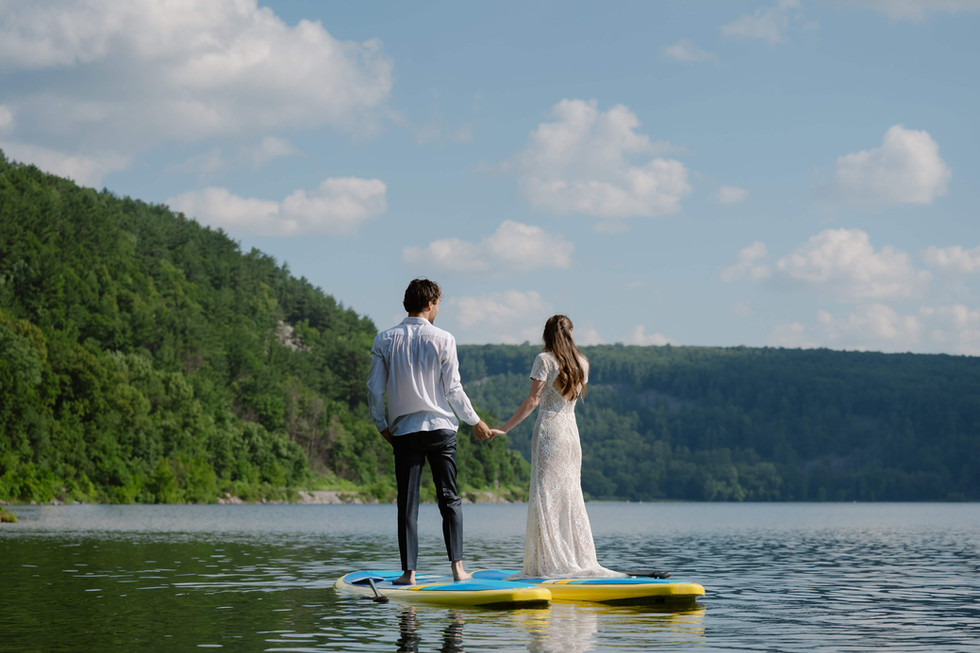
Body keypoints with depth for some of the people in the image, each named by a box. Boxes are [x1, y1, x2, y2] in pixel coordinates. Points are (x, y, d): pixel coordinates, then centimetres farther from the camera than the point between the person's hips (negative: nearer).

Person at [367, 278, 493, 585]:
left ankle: (409, 571, 0)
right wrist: (475, 421, 9)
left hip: (404, 430, 1)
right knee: (450, 499, 6)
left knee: (407, 503, 3)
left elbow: (375, 390, 1)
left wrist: (382, 425, 14)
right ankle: (457, 566, 0)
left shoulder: (385, 340, 1)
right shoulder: (443, 339, -5)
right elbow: (453, 389, -4)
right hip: (441, 427, -1)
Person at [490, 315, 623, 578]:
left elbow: (532, 401, -13)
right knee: (570, 495, 10)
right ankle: (580, 560, 10)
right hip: (572, 431, 6)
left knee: (545, 495, -5)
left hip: (548, 430, -6)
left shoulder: (545, 360, -6)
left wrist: (503, 429, -12)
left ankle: (550, 563, -9)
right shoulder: (582, 363, 10)